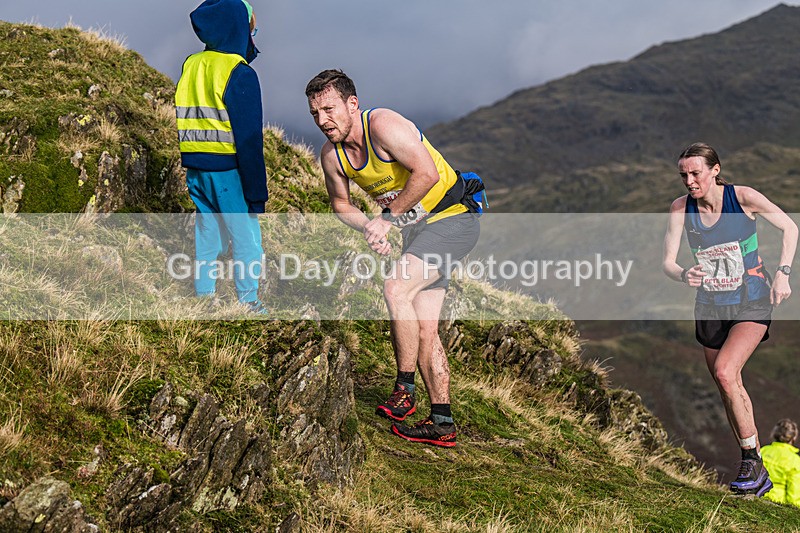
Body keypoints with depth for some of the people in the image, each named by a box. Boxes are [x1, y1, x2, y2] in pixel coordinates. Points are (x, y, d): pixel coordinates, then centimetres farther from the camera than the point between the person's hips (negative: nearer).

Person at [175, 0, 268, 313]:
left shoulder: (191, 66, 9)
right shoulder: (240, 74, -13)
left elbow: (185, 124, 12)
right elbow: (249, 138, -14)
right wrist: (256, 191, -11)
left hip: (195, 169, 7)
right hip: (228, 170, -7)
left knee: (207, 235, 14)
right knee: (246, 239, 2)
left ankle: (204, 298, 17)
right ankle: (248, 304, 4)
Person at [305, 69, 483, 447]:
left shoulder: (383, 125, -23)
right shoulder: (331, 156, -2)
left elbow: (427, 173, -30)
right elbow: (340, 204, 13)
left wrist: (389, 218, -24)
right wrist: (369, 228, -7)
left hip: (452, 218, -8)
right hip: (416, 229, 8)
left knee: (396, 289, -26)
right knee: (424, 329, 5)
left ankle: (404, 390, -14)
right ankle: (442, 423, 11)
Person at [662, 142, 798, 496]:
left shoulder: (744, 197, -14)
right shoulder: (680, 208, -7)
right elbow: (668, 262, -9)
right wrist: (683, 275, -31)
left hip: (752, 305, -4)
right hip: (710, 308, 4)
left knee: (725, 371, -25)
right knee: (730, 391, 8)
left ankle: (752, 460, -12)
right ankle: (757, 476, 21)